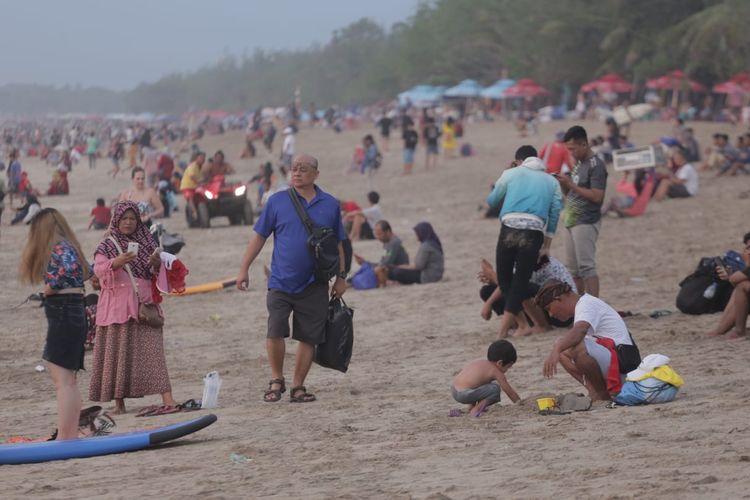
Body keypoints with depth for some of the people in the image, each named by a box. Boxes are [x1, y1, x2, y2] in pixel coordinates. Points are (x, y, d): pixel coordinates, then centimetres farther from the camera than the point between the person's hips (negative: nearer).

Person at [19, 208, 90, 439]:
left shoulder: (59, 247, -12)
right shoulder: (68, 245, 16)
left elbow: (69, 266, -31)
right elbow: (87, 271, 25)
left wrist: (52, 285, -16)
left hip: (63, 314, -10)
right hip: (74, 313, 10)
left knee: (62, 380, -12)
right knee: (68, 380, 14)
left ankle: (64, 437, -15)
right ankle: (72, 434, 16)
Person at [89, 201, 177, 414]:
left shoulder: (146, 242, 12)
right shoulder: (107, 246, 7)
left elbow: (156, 274, 12)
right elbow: (98, 270, -9)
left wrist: (156, 264, -11)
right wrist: (116, 262, -28)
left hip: (143, 304, 1)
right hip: (117, 305, -1)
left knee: (151, 349, -9)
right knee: (118, 351, 0)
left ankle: (168, 399, -17)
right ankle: (119, 402, 6)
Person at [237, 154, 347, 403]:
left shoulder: (330, 204, 6)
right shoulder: (277, 201, 2)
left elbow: (338, 243, 13)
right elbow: (259, 236, 5)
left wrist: (341, 277, 10)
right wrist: (244, 269, 1)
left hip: (314, 286, 1)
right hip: (281, 282, -1)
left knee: (309, 337, 3)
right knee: (275, 331, -12)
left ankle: (298, 386, 14)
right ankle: (276, 380, 7)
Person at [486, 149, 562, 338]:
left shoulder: (511, 174, 16)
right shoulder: (552, 182, 21)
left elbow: (492, 201, 19)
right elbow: (554, 215, 18)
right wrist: (546, 246, 24)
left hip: (509, 228, -1)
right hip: (534, 233, 1)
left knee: (504, 279, 11)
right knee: (520, 281, 4)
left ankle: (522, 324, 7)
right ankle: (504, 328, -3)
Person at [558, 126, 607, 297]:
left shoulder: (596, 166, -13)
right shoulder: (578, 163, 14)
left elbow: (597, 196, -21)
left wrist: (571, 184, -20)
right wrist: (563, 183, -1)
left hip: (586, 223, -9)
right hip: (571, 221, 9)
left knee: (586, 267, -11)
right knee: (573, 269, 11)